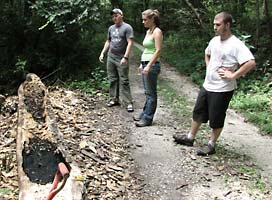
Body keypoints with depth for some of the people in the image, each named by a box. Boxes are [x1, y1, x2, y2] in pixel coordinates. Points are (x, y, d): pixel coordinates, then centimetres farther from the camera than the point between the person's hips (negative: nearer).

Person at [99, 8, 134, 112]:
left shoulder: (127, 27, -8)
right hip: (110, 58, 6)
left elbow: (130, 43, -15)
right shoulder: (111, 28, 13)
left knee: (124, 81, -6)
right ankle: (114, 99, 20)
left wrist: (125, 57, -23)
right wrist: (102, 53, 13)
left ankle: (128, 103, -2)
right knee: (112, 79, 10)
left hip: (121, 59, -6)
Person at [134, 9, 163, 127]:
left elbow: (158, 50, -18)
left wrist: (149, 66, -22)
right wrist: (142, 64, 20)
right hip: (145, 64, 9)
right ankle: (144, 114, 24)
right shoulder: (148, 31, 15)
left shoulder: (157, 31, -11)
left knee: (150, 93, -2)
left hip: (152, 65, -9)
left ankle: (147, 118, 4)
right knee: (147, 92, 16)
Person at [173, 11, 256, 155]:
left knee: (216, 119, 6)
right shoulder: (214, 40, 5)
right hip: (207, 86, 8)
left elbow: (251, 62, -30)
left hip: (222, 90, -8)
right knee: (198, 112, 18)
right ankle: (190, 138, 34)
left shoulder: (236, 45, -19)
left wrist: (233, 75, -25)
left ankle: (211, 146, 21)